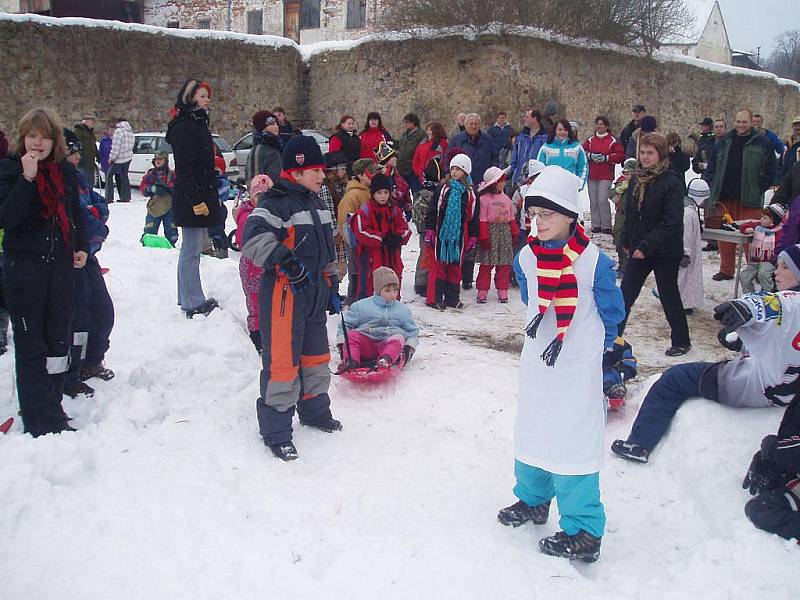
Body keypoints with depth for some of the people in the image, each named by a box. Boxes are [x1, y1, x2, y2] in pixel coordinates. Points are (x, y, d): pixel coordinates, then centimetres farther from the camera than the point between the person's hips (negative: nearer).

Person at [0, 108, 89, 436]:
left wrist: (82, 247, 13)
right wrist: (27, 178, -25)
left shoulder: (65, 170, 8)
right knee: (31, 345, -2)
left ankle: (51, 406, 23)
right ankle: (41, 420, 3)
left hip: (61, 264, 5)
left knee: (58, 339, 10)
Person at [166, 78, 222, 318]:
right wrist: (196, 200, -23)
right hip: (192, 198, -10)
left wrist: (212, 197, 22)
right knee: (191, 250, -6)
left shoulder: (198, 124, 18)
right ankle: (194, 304, -2)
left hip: (202, 196, 10)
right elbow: (185, 168, -20)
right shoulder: (184, 127, -14)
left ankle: (187, 298, 25)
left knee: (192, 249, 15)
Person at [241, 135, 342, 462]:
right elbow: (254, 239, -29)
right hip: (284, 292, -9)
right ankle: (276, 432, 6)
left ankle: (314, 410, 40)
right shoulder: (276, 203, -14)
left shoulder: (315, 203, 14)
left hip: (314, 292, 9)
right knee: (282, 361, -5)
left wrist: (332, 286, 22)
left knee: (316, 354, 20)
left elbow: (327, 250, 22)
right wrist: (284, 260, -35)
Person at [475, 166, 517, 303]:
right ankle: (482, 292, 5)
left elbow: (512, 218, 16)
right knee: (486, 264, -1)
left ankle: (502, 292, 13)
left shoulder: (506, 199, 13)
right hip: (491, 232, -5)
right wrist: (484, 237, -14)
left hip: (505, 234, 5)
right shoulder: (484, 199, -6)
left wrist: (515, 234, 10)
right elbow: (482, 220, -10)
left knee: (504, 265, 6)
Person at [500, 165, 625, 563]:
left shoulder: (593, 260, -16)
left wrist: (598, 346, 4)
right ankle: (533, 499, 40)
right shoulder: (527, 256, 0)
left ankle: (584, 531, 6)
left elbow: (612, 313, -3)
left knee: (573, 440, -4)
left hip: (577, 364, -6)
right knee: (531, 430, 19)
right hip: (536, 358, 6)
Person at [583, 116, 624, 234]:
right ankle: (596, 225, 14)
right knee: (593, 201, 5)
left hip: (606, 176, -4)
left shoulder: (612, 141, 1)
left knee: (602, 200, -13)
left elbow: (620, 155, -3)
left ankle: (606, 226, -5)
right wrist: (590, 156, -10)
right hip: (592, 175, 4)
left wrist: (606, 158, -13)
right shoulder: (590, 140, 12)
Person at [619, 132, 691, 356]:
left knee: (669, 295, 8)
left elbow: (671, 222, -21)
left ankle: (681, 341, 25)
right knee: (625, 293, 5)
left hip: (665, 251, -6)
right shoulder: (636, 179, 4)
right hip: (639, 250, 6)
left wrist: (646, 246, -23)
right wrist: (627, 241, 7)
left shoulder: (671, 183, -16)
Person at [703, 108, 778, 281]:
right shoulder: (724, 142, 11)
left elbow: (770, 171, 1)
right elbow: (712, 168, 13)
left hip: (749, 200, -4)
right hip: (724, 198, 4)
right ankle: (726, 270, 18)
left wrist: (758, 189, -7)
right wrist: (709, 189, 2)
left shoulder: (761, 143, 1)